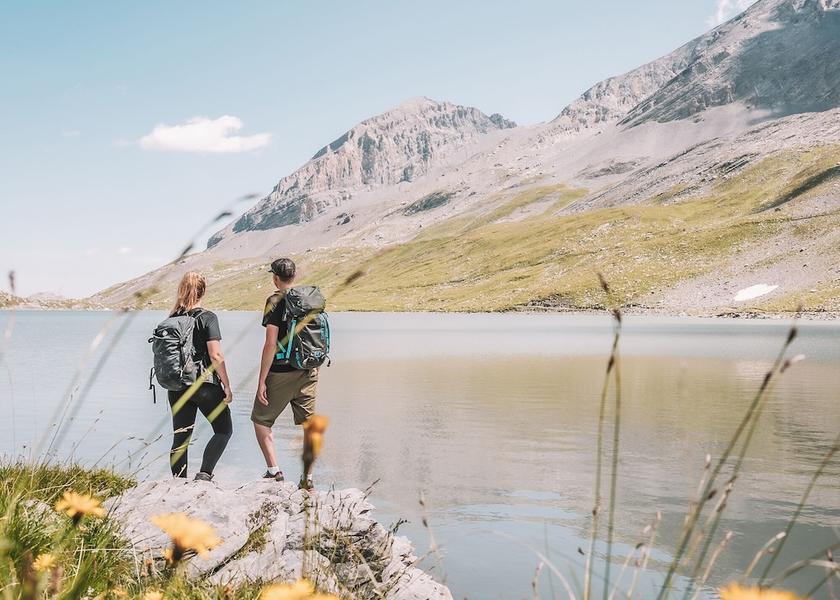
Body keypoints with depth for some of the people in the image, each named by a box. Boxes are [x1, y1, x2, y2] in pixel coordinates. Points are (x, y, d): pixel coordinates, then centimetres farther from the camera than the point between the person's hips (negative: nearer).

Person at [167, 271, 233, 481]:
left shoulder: (171, 319, 5)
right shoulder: (207, 318, -10)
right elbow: (215, 356, -15)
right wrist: (227, 386, -8)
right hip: (205, 385, -5)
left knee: (180, 439, 11)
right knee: (224, 430, 11)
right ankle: (204, 474, -3)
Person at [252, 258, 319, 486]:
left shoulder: (275, 301, -11)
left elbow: (271, 344, -16)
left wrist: (261, 381, -13)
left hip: (281, 373, -5)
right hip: (309, 372, 5)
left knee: (261, 420, 11)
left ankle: (274, 470, 2)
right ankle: (307, 478, 11)